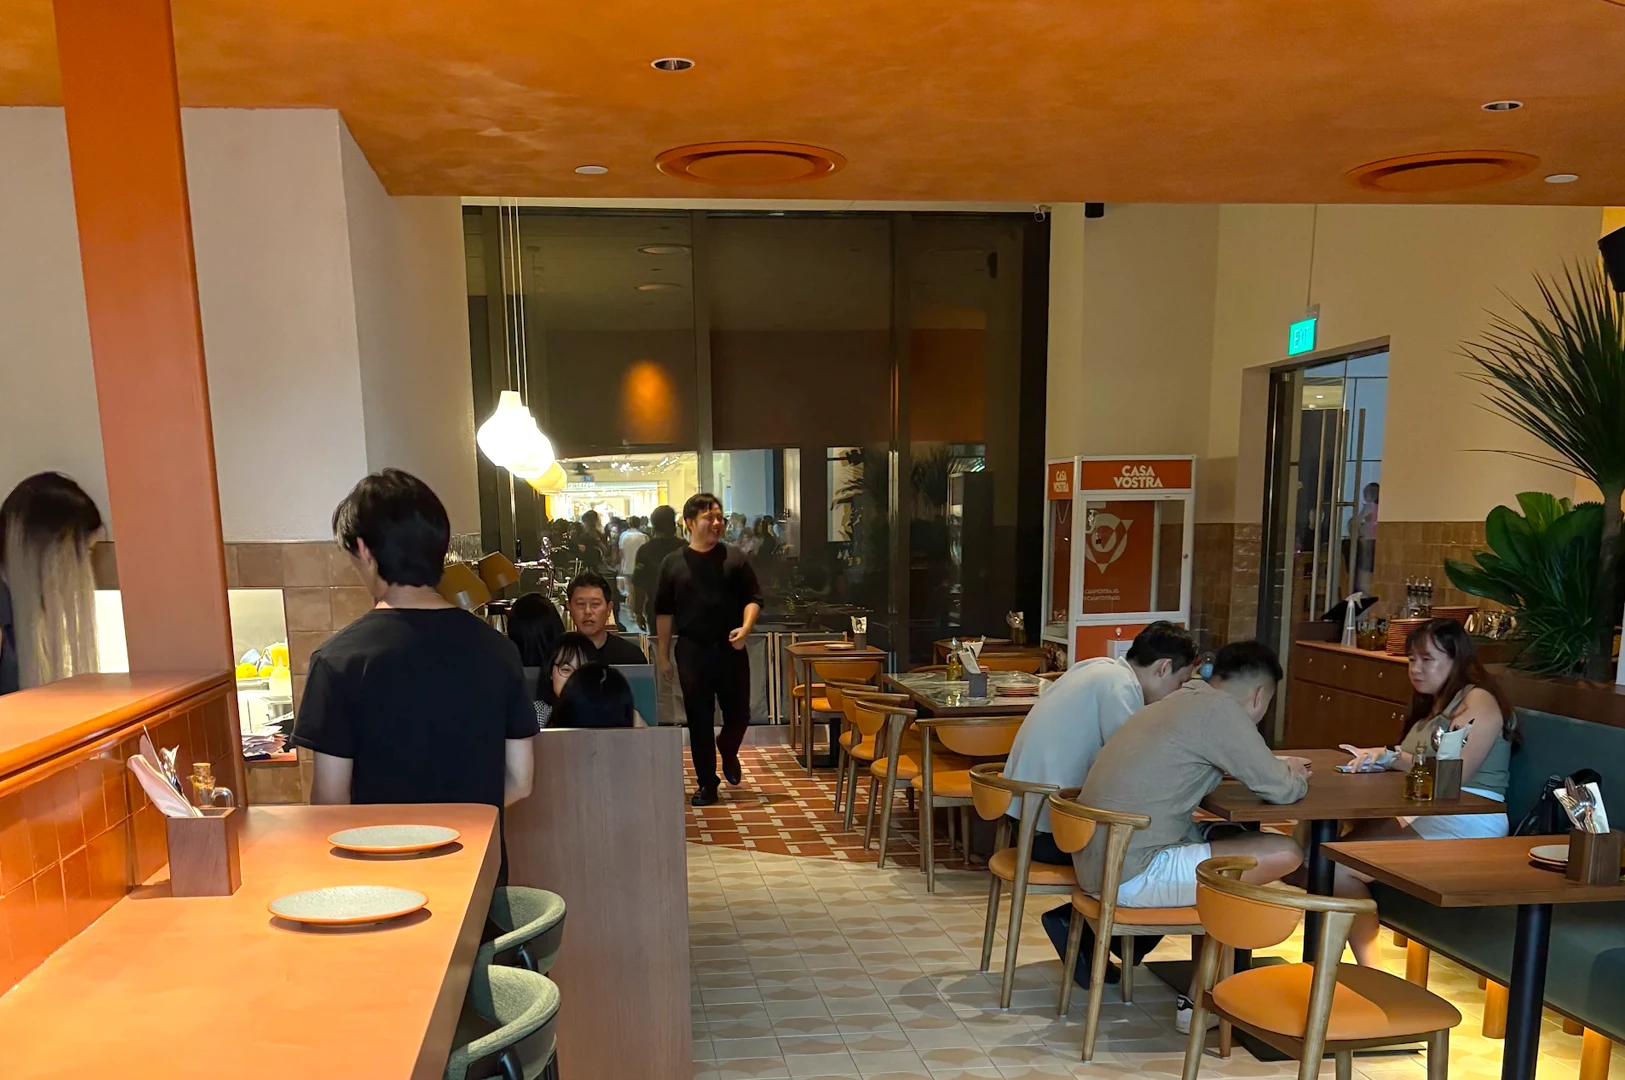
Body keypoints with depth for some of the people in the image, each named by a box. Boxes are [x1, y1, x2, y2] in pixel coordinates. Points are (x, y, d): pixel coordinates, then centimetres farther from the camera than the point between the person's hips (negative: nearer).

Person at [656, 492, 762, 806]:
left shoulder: (735, 559, 2)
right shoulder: (673, 563, 3)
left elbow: (753, 598, 3)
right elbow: (664, 612, 7)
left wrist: (745, 628, -16)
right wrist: (664, 655, 6)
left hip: (730, 650, 0)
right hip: (692, 650, 0)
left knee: (739, 714, 5)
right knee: (699, 720, 4)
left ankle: (728, 751, 38)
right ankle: (707, 784, 16)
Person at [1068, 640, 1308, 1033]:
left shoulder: (1180, 702, 16)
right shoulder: (1219, 709, -11)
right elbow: (1279, 789, -8)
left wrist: (1282, 770, 25)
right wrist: (1295, 778, 14)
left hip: (1096, 864, 10)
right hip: (1130, 876, -10)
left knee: (1225, 839, 24)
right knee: (1284, 854, -5)